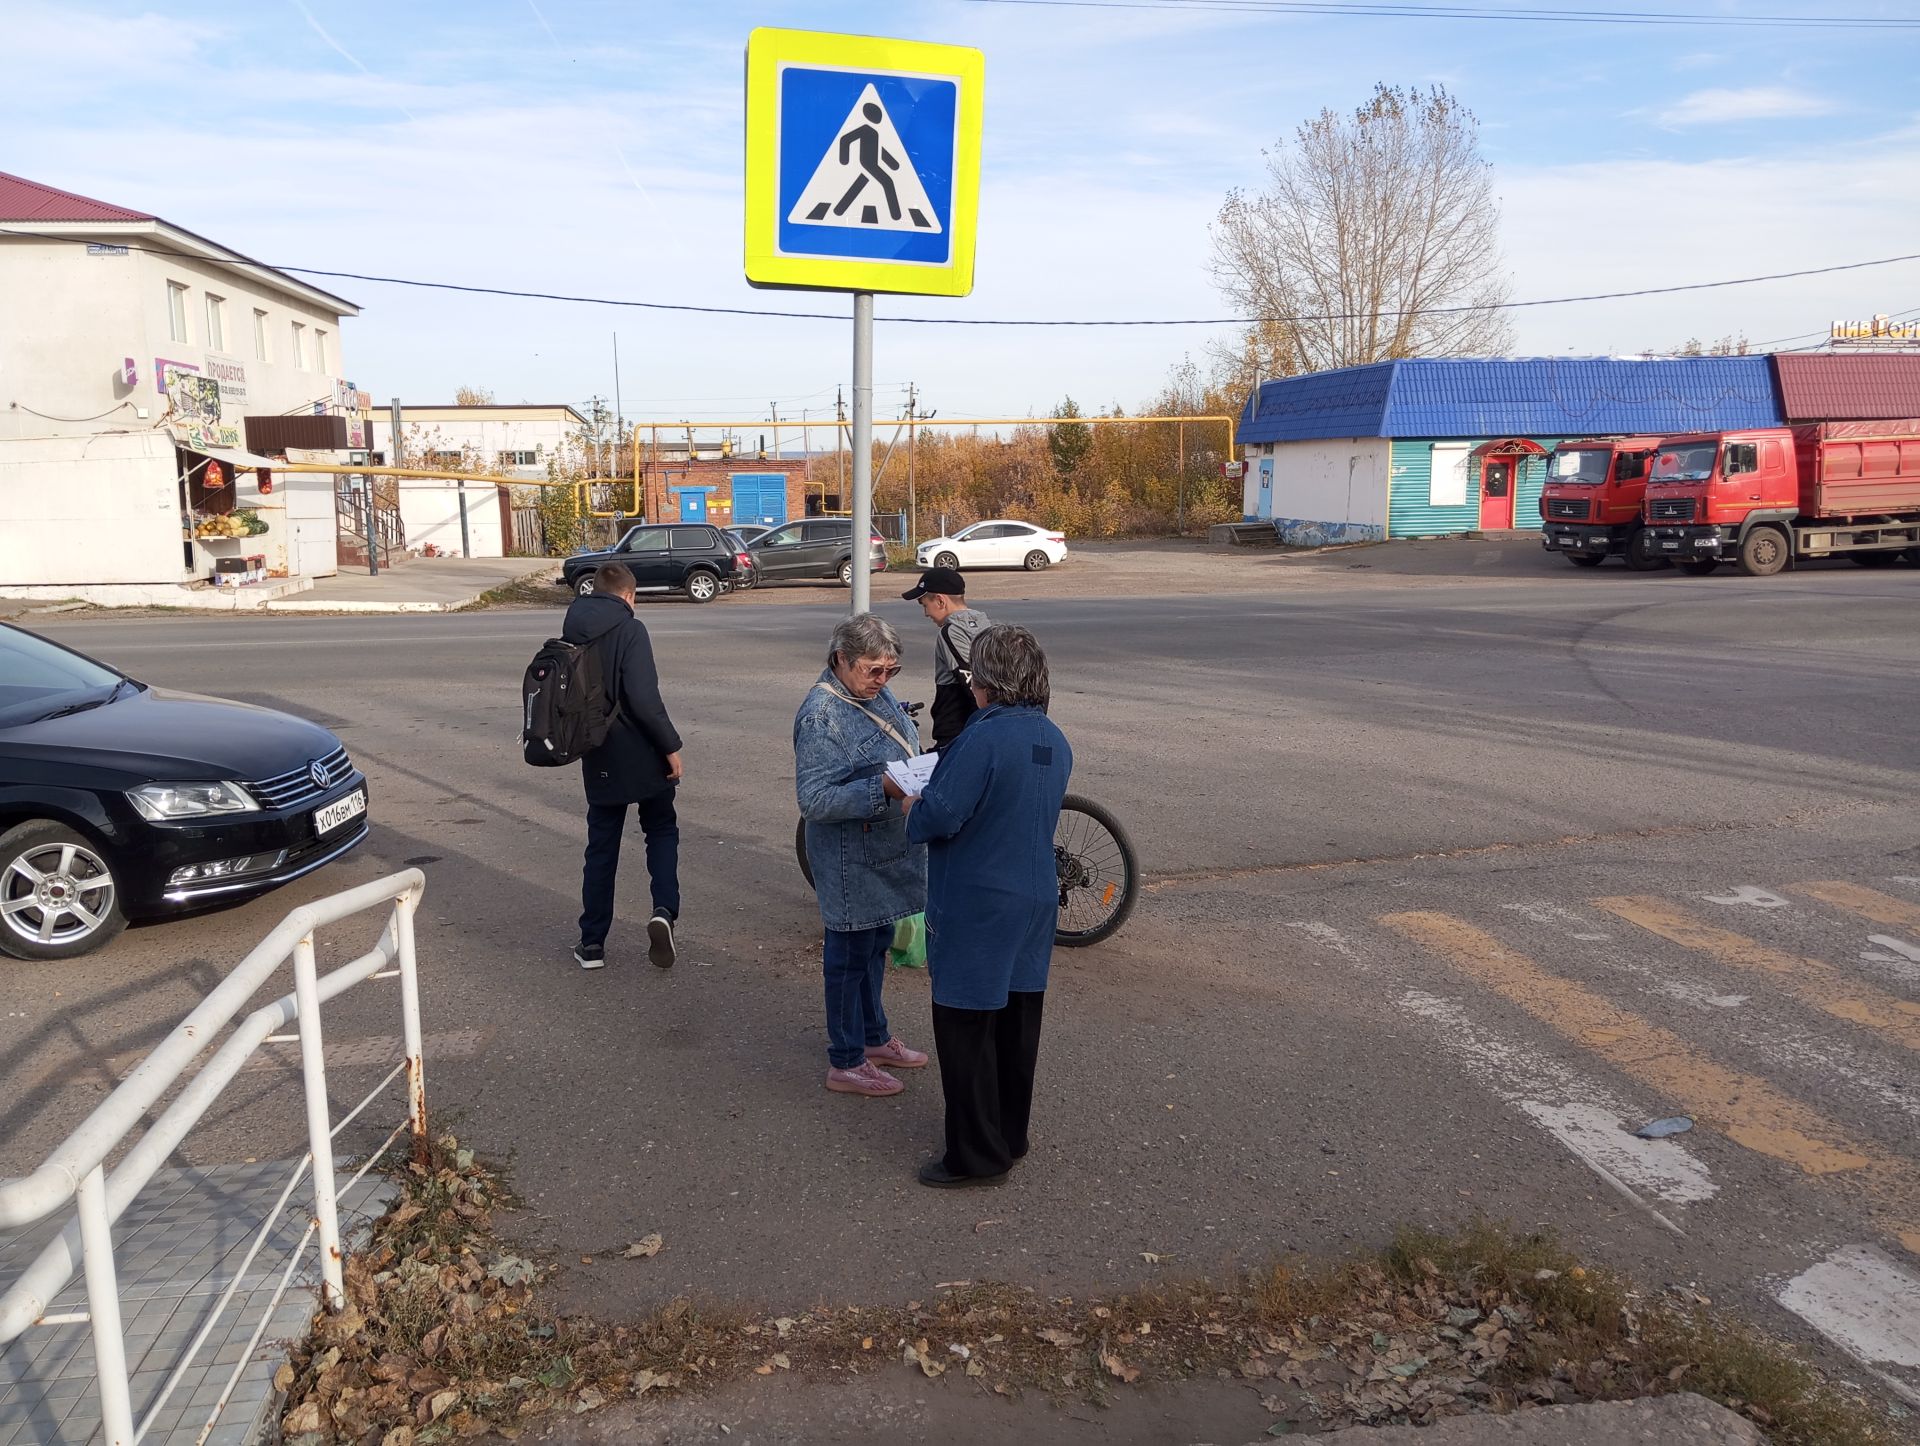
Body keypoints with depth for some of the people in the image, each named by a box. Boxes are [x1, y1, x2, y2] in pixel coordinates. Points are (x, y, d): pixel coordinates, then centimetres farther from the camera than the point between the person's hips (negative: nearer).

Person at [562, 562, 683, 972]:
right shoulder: (629, 630, -15)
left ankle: (592, 942, 16)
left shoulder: (572, 633, 5)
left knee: (601, 847, 13)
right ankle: (664, 911, -7)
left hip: (599, 762, 5)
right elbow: (644, 699, -21)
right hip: (643, 757, -5)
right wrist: (670, 747, -13)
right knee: (662, 830, 14)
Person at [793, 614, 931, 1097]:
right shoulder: (821, 715, -22)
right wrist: (883, 788, -33)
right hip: (851, 861, -9)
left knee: (876, 944, 21)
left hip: (886, 853, 9)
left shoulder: (877, 694, 4)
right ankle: (845, 1063, 19)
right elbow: (814, 799, -25)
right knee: (851, 954, 5)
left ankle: (874, 1038, 38)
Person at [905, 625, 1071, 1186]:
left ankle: (977, 1156, 12)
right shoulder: (1055, 740, 5)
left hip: (977, 906, -8)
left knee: (965, 1030, 4)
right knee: (1017, 1022, 18)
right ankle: (1010, 1135, 32)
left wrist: (910, 801, -1)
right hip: (1036, 900, 8)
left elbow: (938, 816, -23)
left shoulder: (985, 737, -21)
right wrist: (933, 793, 13)